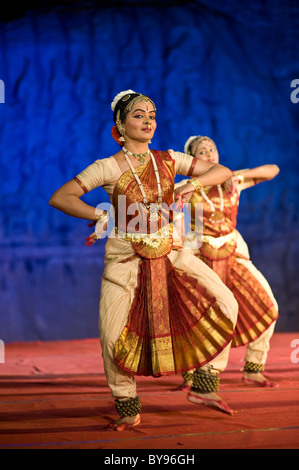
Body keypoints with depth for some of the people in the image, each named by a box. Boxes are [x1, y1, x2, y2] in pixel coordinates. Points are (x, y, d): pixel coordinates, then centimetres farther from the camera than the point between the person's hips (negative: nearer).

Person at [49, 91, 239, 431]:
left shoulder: (168, 161, 3)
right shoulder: (108, 167, -8)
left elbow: (222, 171, 7)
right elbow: (59, 198, -11)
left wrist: (194, 183, -11)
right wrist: (100, 216, -19)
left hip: (170, 255, 4)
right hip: (126, 259, -3)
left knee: (225, 303, -8)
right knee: (113, 336, -9)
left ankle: (204, 386, 4)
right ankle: (127, 410, 14)